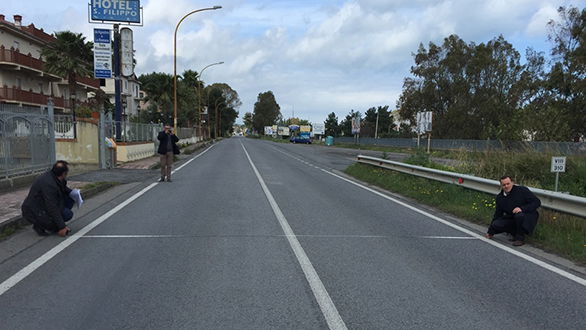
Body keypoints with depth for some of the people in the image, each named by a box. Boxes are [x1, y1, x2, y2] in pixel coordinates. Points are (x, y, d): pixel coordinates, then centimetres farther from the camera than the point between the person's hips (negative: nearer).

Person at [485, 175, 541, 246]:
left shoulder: (522, 190, -11)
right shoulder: (500, 197, 4)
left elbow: (537, 202, -15)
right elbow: (498, 214, 11)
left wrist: (522, 208, -30)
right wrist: (490, 232, 12)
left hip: (527, 217, -5)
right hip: (511, 218, 5)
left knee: (519, 215, -39)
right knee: (496, 225, -18)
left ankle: (520, 238, -16)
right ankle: (516, 234, 4)